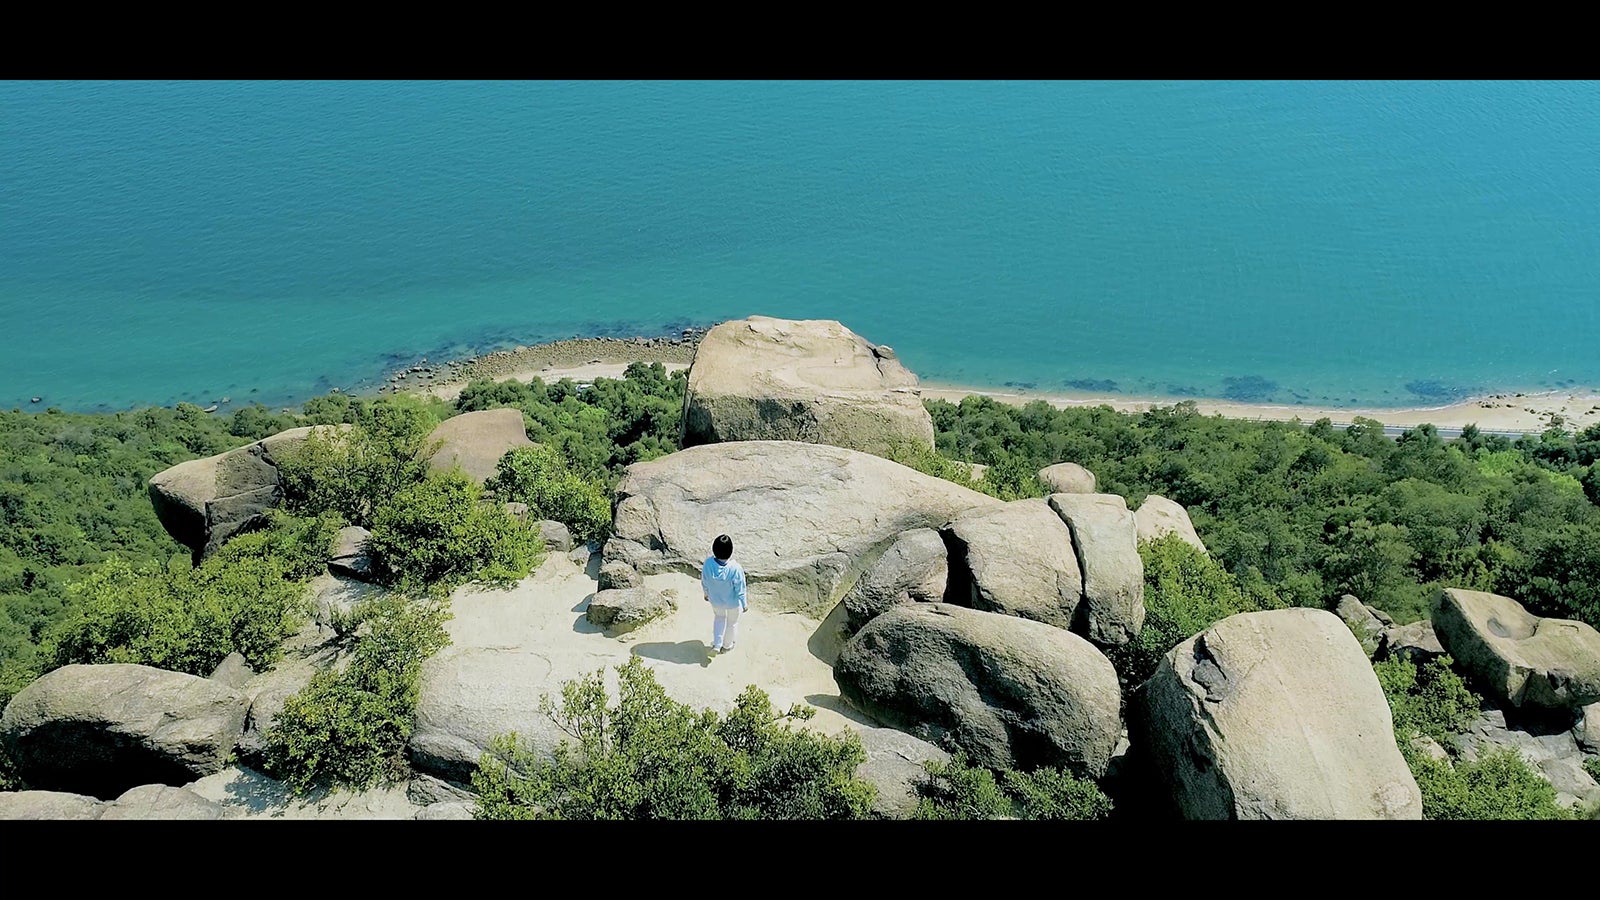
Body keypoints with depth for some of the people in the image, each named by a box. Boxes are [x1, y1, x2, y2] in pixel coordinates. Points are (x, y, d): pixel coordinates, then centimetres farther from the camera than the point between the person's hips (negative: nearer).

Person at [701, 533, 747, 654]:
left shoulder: (708, 563, -28)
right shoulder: (735, 569, -38)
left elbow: (704, 582, -9)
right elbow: (740, 590, -23)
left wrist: (706, 593, 13)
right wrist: (744, 604, -3)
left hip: (715, 600, 3)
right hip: (733, 603, -2)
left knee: (719, 617, 35)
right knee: (732, 622, 28)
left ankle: (716, 645, 37)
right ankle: (727, 646, 51)